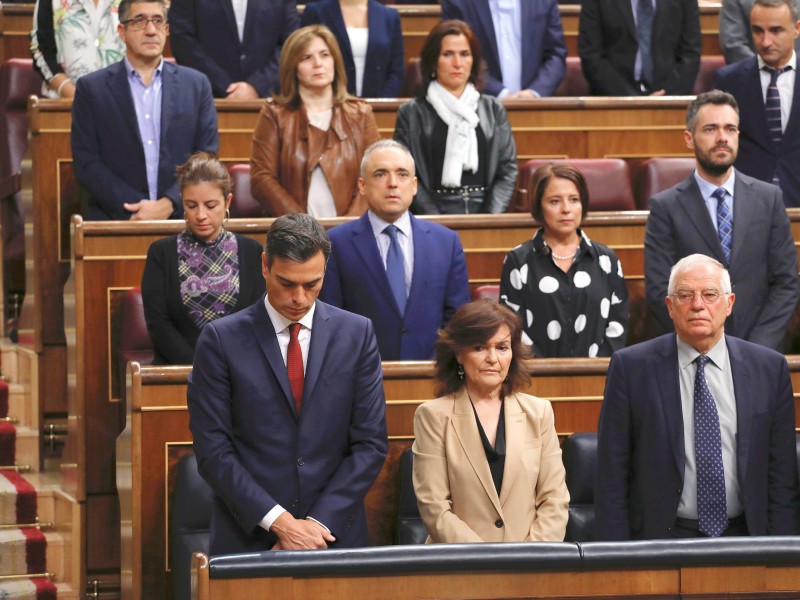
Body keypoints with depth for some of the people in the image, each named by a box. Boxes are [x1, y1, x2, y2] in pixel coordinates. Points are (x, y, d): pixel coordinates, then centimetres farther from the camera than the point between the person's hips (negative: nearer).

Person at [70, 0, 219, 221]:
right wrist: (136, 207, -10)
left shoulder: (196, 85, 11)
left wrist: (168, 205, -9)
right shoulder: (91, 88, 7)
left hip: (181, 217, 2)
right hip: (114, 218, -2)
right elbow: (86, 163, 1)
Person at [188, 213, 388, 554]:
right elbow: (212, 449, -6)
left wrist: (319, 523, -9)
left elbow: (370, 443, 1)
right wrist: (279, 522, -14)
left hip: (335, 533, 1)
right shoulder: (222, 340, -3)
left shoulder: (356, 334, 3)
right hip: (248, 536, -1)